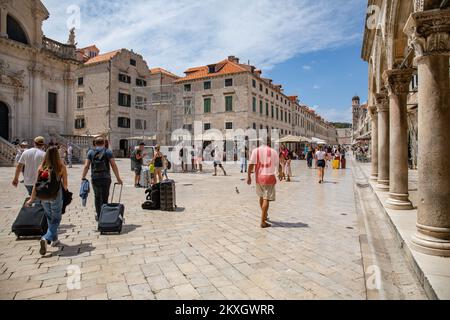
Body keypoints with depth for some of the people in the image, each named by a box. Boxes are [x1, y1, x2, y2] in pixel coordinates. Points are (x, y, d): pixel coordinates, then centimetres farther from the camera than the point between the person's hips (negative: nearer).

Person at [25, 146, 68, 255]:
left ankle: (54, 239, 34)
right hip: (56, 196, -4)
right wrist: (65, 193, 16)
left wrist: (31, 199, 8)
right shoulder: (61, 167, -8)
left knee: (50, 219, 21)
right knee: (55, 220, 6)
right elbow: (65, 184, -4)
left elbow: (36, 185, 0)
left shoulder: (41, 167, 0)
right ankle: (46, 239, -16)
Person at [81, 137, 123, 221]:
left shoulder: (91, 152, 7)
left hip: (94, 178, 2)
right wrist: (118, 178, -4)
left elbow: (86, 166, 1)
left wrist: (83, 177, 5)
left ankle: (99, 215, 16)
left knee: (97, 197, 14)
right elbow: (113, 165, -5)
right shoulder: (108, 152, 2)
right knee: (105, 197, 7)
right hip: (106, 178, -2)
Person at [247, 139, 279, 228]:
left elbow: (251, 164, -4)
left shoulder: (256, 151, 1)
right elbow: (277, 165, 4)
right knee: (267, 199, -2)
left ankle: (264, 216, 39)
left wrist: (249, 176, 3)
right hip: (270, 177, -3)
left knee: (262, 197, 22)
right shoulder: (273, 152, -1)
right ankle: (263, 222, -3)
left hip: (259, 177, 3)